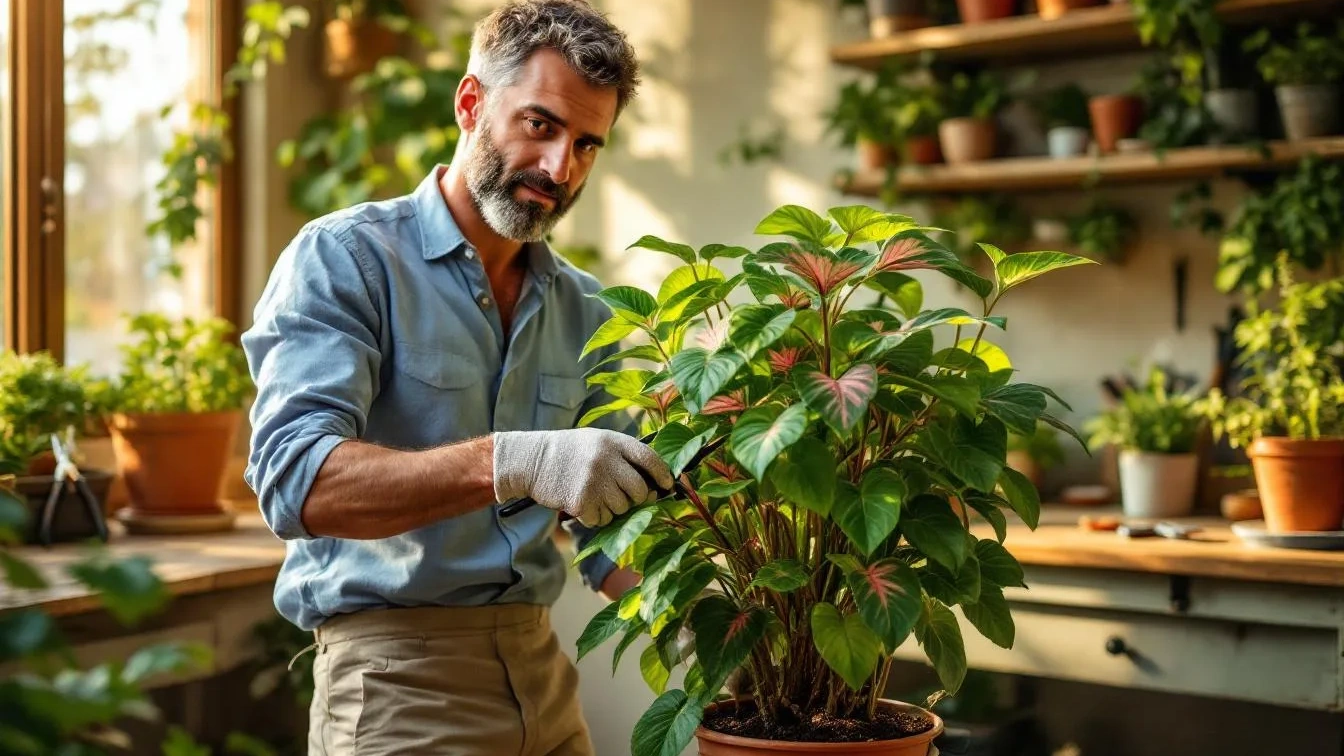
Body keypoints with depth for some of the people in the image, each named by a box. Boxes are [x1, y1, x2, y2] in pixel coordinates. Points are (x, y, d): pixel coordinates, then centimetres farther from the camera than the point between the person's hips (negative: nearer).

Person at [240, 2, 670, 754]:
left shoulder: (584, 312, 7)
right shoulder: (343, 260, -10)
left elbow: (609, 528, 8)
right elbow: (297, 480, -25)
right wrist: (511, 463, -37)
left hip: (540, 666, 6)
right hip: (397, 672, -6)